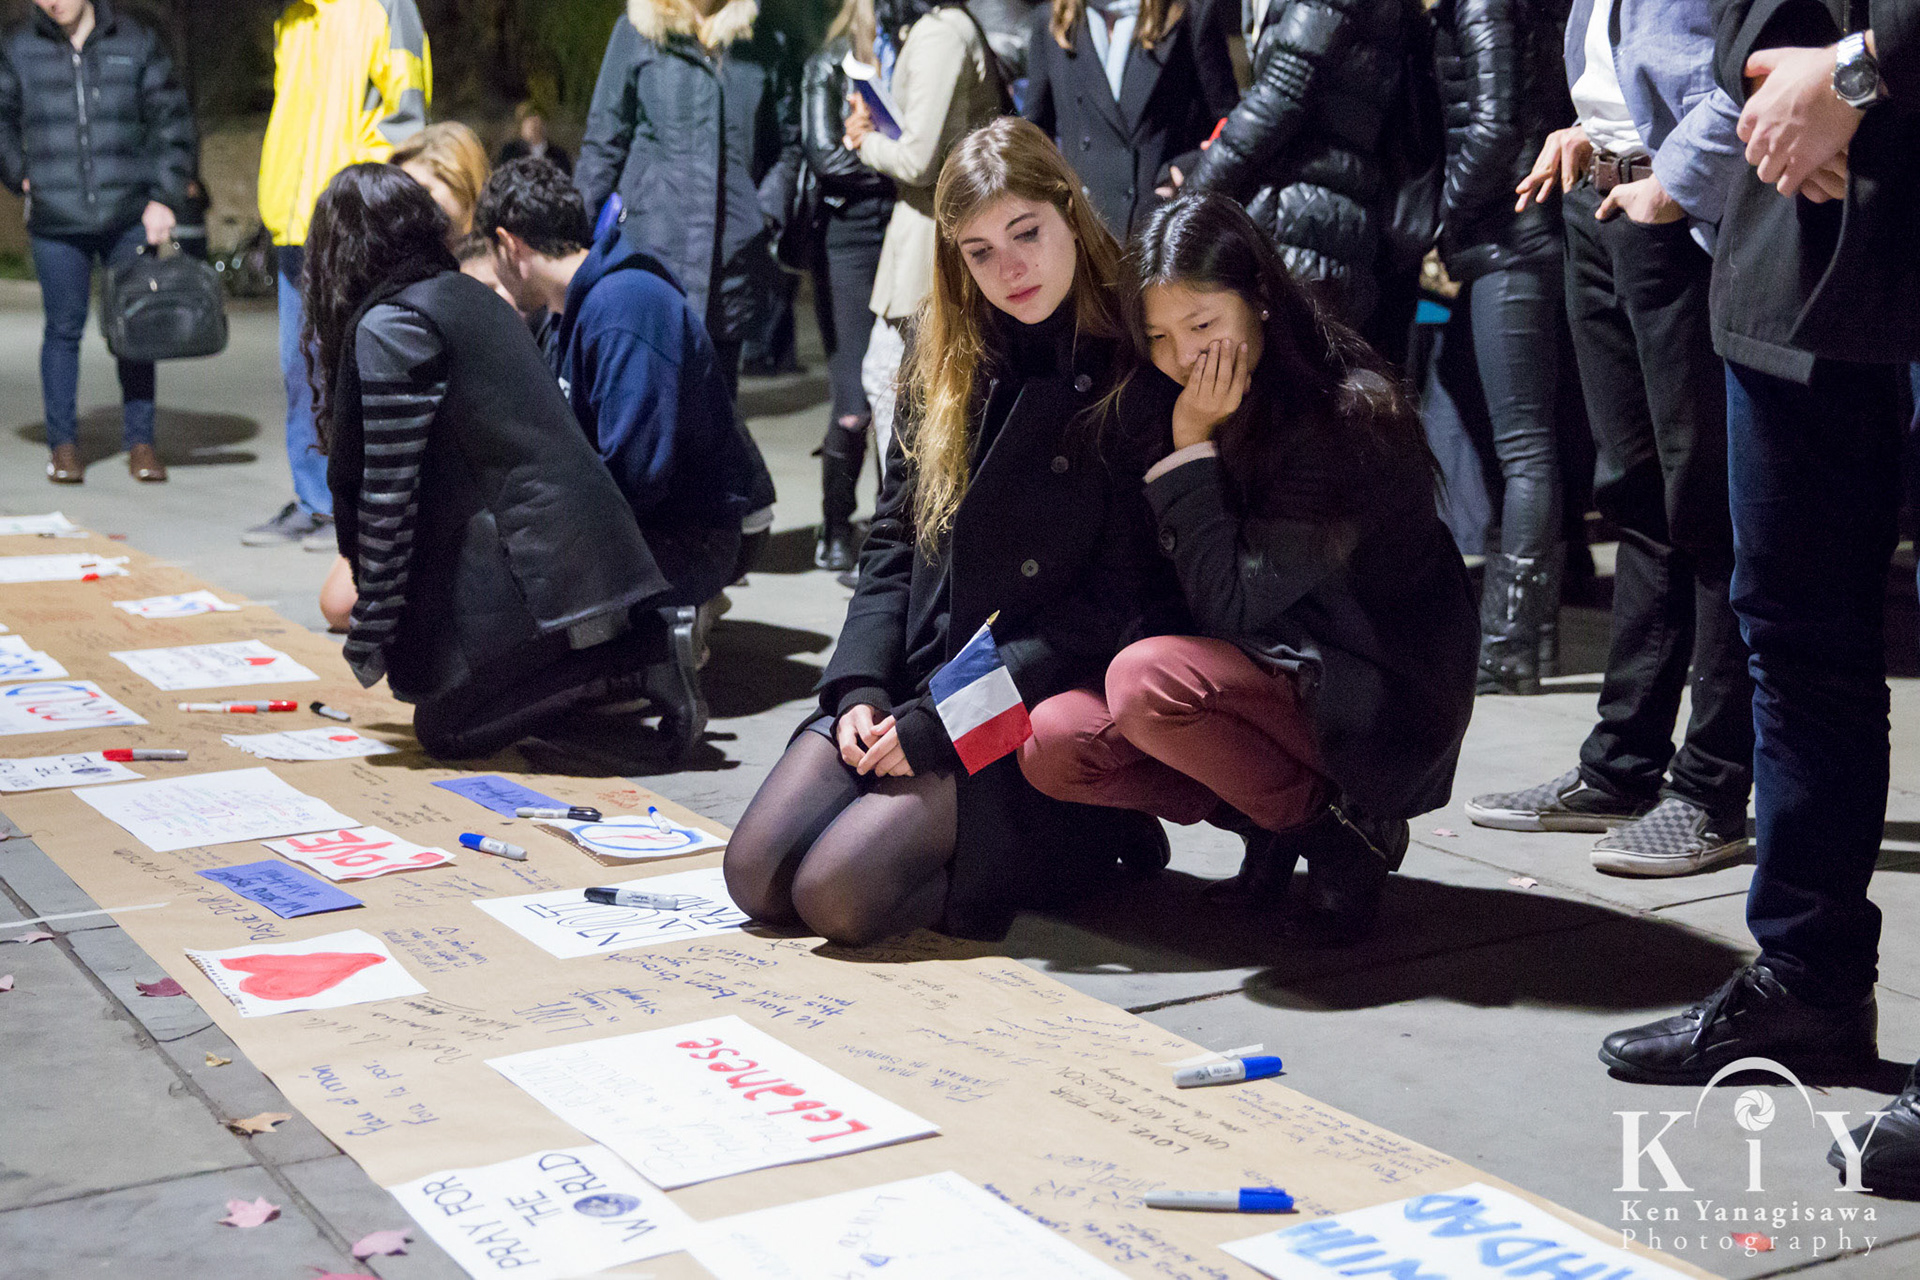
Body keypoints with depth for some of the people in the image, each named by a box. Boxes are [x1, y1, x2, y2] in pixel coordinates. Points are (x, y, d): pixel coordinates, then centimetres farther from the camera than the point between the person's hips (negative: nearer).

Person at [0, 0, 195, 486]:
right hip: (56, 224, 0)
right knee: (64, 328, 3)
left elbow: (172, 121, 5)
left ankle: (140, 442, 14)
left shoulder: (136, 41, 4)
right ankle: (63, 443, 13)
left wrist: (164, 196, -2)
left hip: (128, 216, 0)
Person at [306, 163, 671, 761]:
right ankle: (629, 641, 3)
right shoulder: (469, 295, 16)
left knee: (443, 729, 3)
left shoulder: (387, 328, -11)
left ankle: (610, 665, -10)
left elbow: (387, 496, -14)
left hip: (525, 569, -8)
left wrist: (369, 632, -7)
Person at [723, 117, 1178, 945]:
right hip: (907, 686, 6)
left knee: (838, 895, -20)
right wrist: (859, 687, -4)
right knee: (757, 876, -10)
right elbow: (893, 541, 13)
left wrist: (938, 723, -15)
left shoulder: (1139, 372, -10)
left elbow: (1120, 604, -13)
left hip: (1033, 717, -6)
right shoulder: (947, 358, 10)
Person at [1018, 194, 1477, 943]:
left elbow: (1228, 606, -23)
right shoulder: (1220, 414, 3)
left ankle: (1344, 829, -10)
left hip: (1381, 708, -7)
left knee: (1147, 682, -31)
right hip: (1268, 679, 8)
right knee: (1051, 742, -13)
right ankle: (1273, 822, 2)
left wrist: (1194, 446, -20)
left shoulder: (1350, 416, -20)